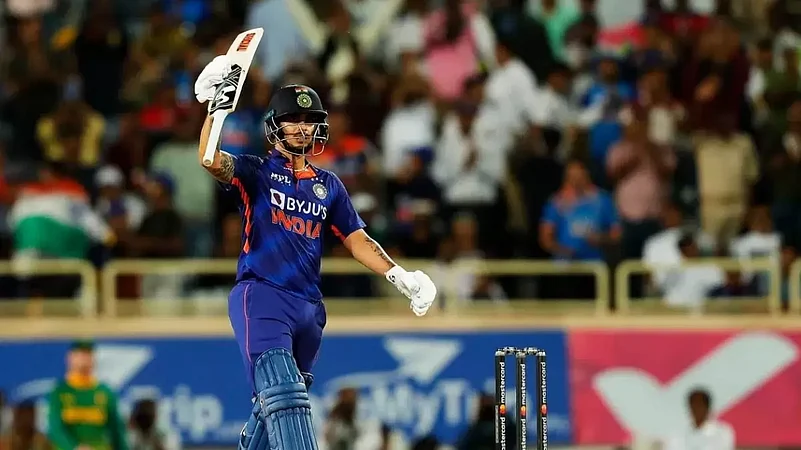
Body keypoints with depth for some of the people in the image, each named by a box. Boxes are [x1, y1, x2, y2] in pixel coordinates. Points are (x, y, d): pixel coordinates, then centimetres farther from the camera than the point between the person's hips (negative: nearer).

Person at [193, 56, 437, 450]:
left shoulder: (328, 185, 20)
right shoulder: (255, 172, 6)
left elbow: (356, 239, 17)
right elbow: (211, 160, -13)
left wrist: (398, 276, 3)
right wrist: (214, 107, -24)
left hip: (308, 306, 6)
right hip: (260, 295, -6)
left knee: (272, 409, 10)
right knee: (282, 391, -23)